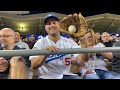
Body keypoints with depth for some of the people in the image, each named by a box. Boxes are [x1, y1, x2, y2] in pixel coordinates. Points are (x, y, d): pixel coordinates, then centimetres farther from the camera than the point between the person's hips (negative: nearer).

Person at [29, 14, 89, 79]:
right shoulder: (40, 43, 0)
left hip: (66, 75, 1)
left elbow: (83, 59, -10)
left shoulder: (70, 42, 3)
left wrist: (83, 41, -25)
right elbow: (33, 66, -11)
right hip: (47, 76, -1)